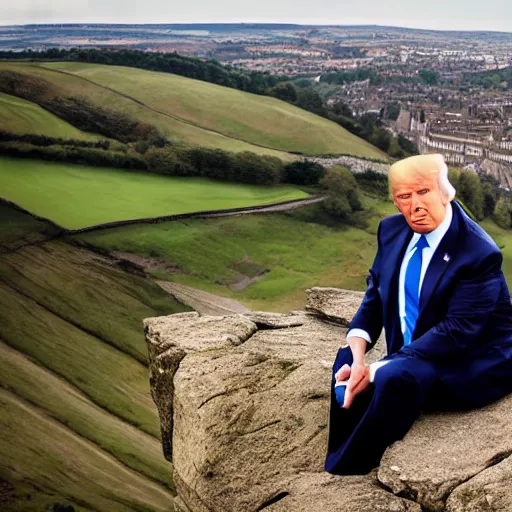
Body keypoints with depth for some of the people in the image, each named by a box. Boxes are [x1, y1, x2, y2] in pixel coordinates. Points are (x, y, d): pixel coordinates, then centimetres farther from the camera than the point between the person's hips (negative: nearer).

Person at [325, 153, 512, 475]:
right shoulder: (392, 230, 0)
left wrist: (377, 369, -27)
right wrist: (358, 359, -15)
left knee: (394, 377, -33)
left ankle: (341, 474, -18)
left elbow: (457, 331, -24)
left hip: (473, 367, -7)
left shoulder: (479, 253, -20)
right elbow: (374, 300, 4)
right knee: (346, 367, -17)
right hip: (412, 361, 7)